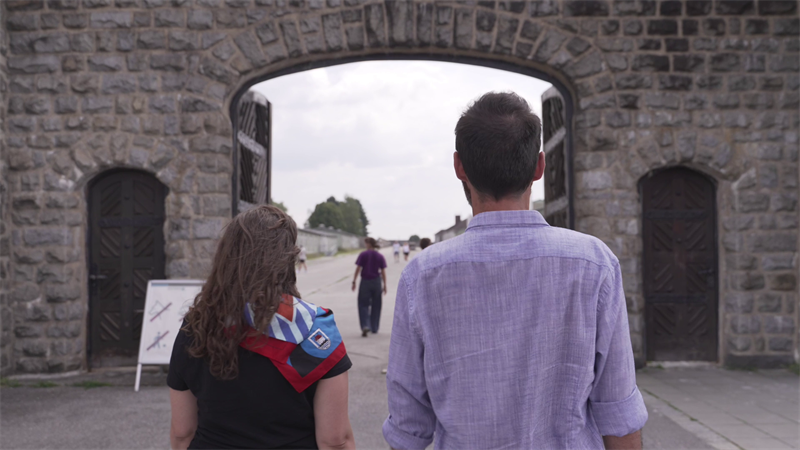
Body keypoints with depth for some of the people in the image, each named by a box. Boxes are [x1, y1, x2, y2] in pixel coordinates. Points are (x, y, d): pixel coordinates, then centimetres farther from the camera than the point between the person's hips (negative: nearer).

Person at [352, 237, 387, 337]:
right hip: (376, 282, 2)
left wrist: (354, 281, -3)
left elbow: (358, 268, -8)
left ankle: (365, 325, -16)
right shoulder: (380, 256, 1)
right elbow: (383, 272, 0)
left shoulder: (363, 255, -6)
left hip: (365, 281, -2)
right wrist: (384, 285, 4)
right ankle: (374, 328, 19)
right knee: (375, 305, 13)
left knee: (363, 304, 3)